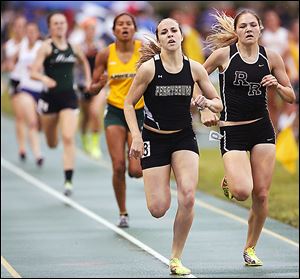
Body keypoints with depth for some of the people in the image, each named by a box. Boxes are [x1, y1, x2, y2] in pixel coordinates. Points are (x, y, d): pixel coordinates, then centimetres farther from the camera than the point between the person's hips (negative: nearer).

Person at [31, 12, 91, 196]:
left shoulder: (73, 48, 6)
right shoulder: (46, 47, -6)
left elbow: (84, 61, 30)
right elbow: (34, 72, -15)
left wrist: (88, 80, 19)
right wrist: (44, 78, -35)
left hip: (69, 98, 1)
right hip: (50, 97, -1)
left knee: (69, 138, -16)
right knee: (52, 143, 13)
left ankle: (69, 180, -17)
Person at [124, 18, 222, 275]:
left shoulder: (195, 68, -2)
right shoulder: (149, 68, -11)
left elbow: (218, 103, 7)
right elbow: (129, 104, -3)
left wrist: (206, 102, -16)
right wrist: (136, 137, -13)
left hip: (184, 138, 2)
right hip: (154, 139, -2)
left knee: (188, 197, -19)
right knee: (158, 209, -8)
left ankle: (176, 259, -3)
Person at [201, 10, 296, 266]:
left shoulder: (271, 58, 0)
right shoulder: (224, 54, -7)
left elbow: (291, 97, 7)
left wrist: (277, 86, -13)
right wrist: (204, 110, -7)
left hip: (263, 129, 3)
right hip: (232, 131, -3)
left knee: (261, 194, 1)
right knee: (242, 192, -19)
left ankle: (250, 249, 19)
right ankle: (229, 182, 19)